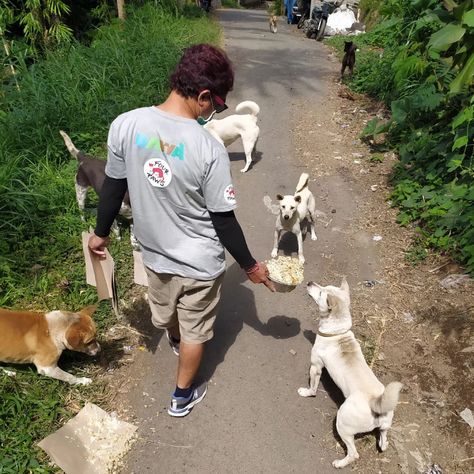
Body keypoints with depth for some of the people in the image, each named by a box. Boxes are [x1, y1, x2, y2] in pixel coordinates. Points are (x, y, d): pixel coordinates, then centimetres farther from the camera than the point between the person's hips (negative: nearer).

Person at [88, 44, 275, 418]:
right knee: (194, 330, 21)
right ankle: (183, 396, 43)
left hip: (154, 251, 5)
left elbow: (113, 188, -3)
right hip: (200, 262, -4)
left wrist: (101, 233, 13)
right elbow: (223, 221, -19)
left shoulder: (125, 125, -15)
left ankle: (175, 340, 68)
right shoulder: (209, 149, -26)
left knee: (165, 312, 34)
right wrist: (251, 265, -4)